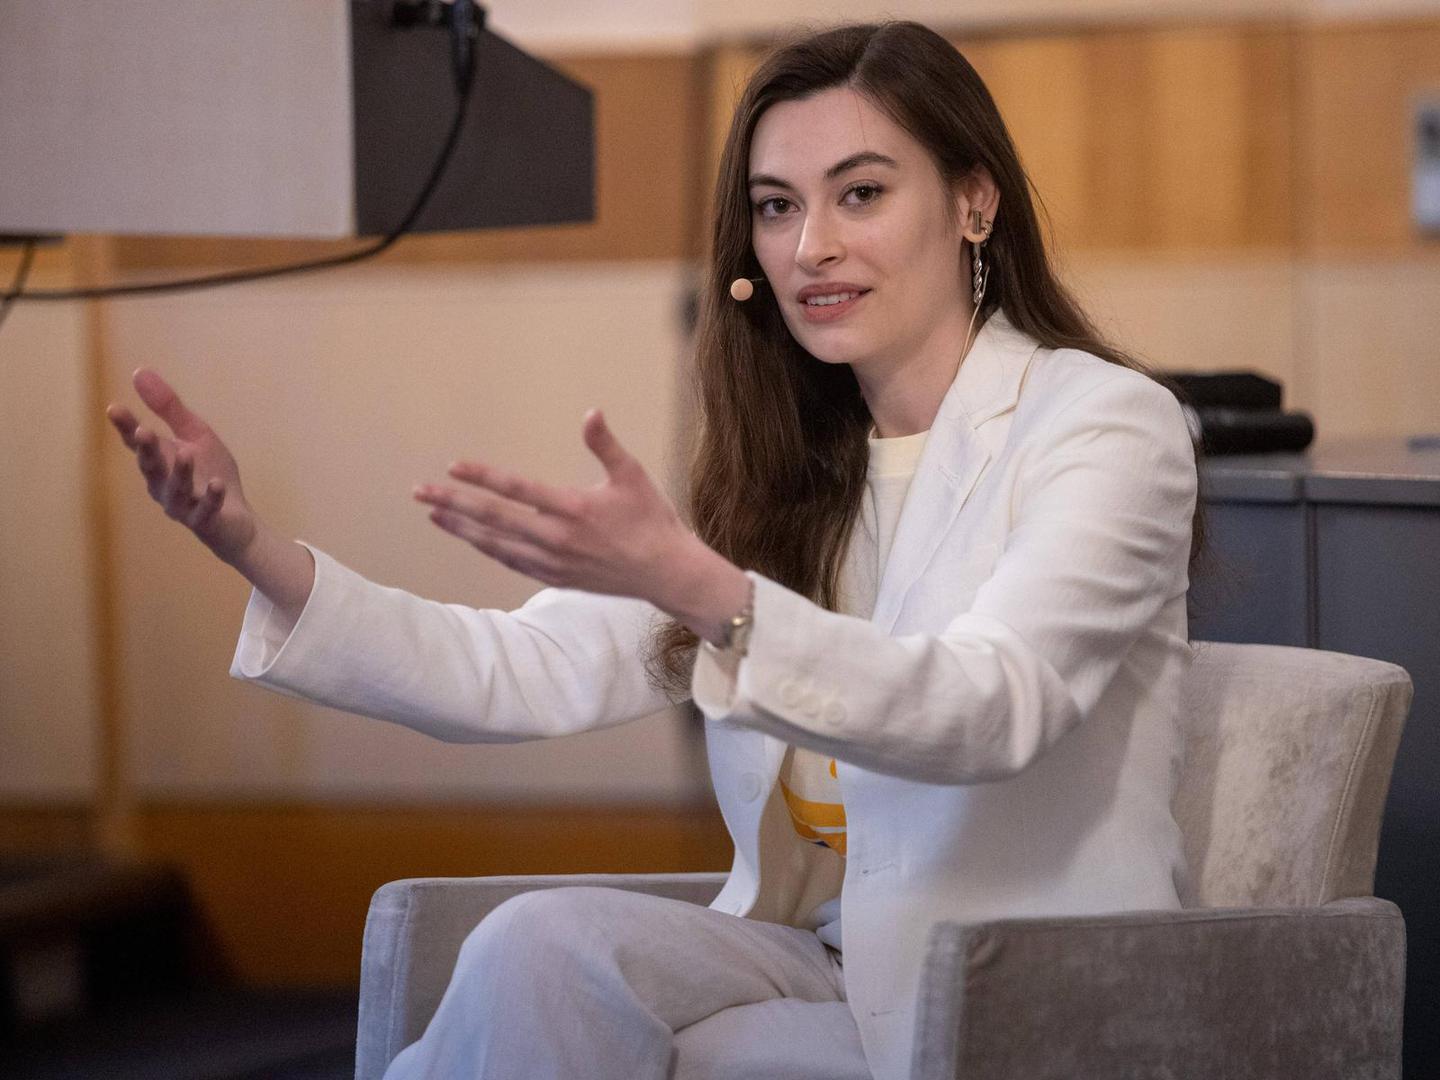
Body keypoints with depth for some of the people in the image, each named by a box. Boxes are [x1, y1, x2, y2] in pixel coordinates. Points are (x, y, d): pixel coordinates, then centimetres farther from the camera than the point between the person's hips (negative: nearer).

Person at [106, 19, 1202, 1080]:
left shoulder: (1107, 423, -8)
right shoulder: (786, 470, 12)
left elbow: (989, 710, -26)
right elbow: (538, 673, 0)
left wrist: (694, 588, -41)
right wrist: (256, 549, -13)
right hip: (822, 967, 5)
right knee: (541, 945, -26)